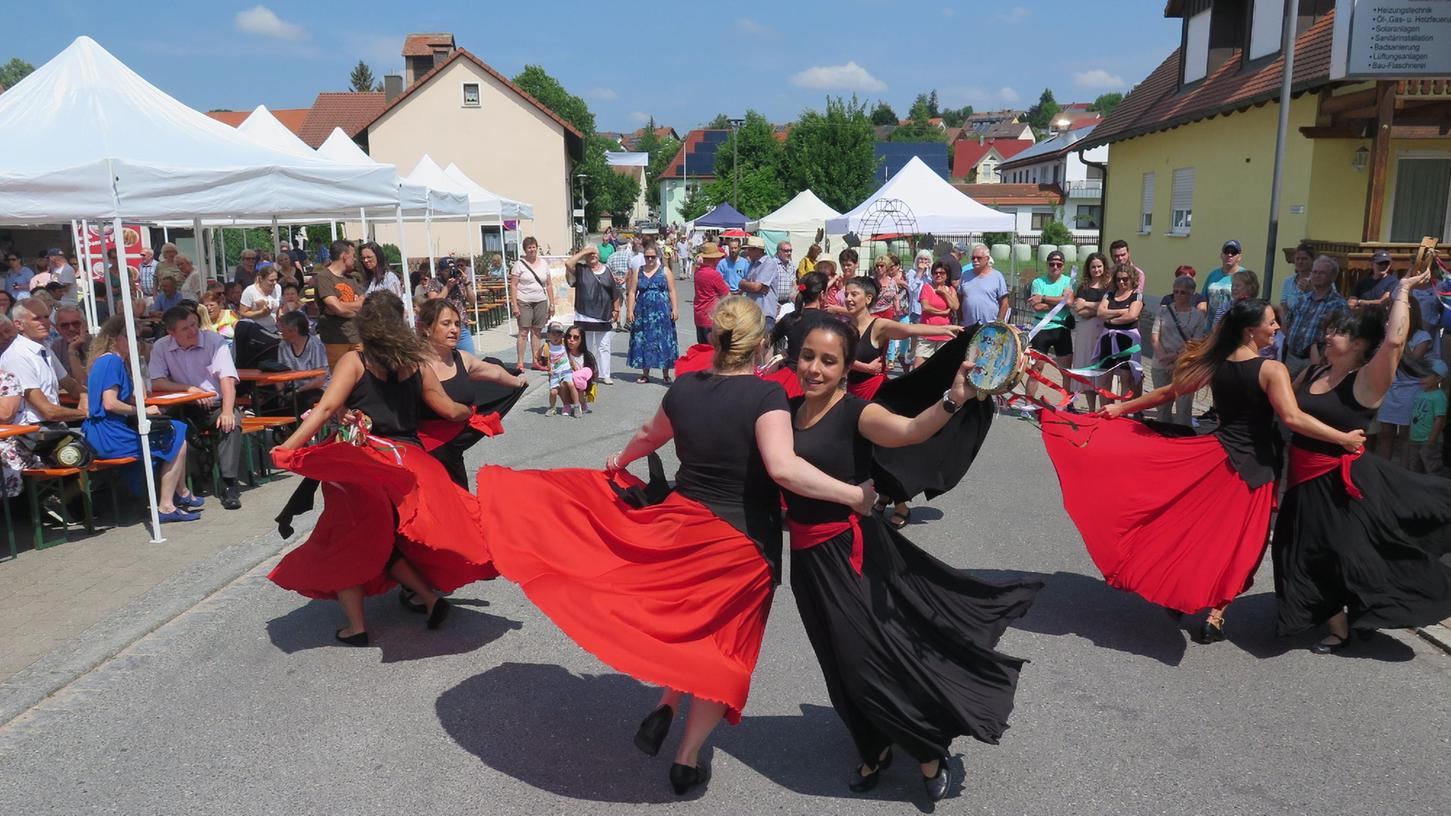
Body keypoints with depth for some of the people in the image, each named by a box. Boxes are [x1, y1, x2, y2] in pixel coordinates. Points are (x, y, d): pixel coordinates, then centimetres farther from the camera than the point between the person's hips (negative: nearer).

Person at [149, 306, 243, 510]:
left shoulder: (214, 340, -7)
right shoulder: (161, 347, 1)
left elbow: (227, 378, -16)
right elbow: (156, 383, -3)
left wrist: (227, 411, -29)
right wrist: (189, 389, -18)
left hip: (217, 404, -2)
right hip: (185, 409, 2)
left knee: (231, 423, -33)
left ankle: (229, 485, -32)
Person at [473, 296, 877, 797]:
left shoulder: (685, 386, -1)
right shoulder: (766, 395, -17)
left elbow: (649, 435, 18)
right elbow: (784, 468, -31)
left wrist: (620, 461, 38)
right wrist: (854, 495, -24)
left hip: (681, 525, 5)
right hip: (743, 542, -4)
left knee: (689, 628, 30)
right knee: (724, 648, 13)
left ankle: (665, 707, 17)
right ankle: (688, 760, 22)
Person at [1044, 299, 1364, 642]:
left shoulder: (1215, 363, 0)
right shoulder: (1271, 369, -16)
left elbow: (1167, 392, 5)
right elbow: (1293, 418, -26)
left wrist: (1122, 407, 16)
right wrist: (1343, 439, -20)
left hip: (1217, 452, 5)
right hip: (1254, 465, -4)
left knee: (1201, 530, 20)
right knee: (1237, 543, 5)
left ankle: (1181, 594, 25)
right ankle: (1215, 617, 8)